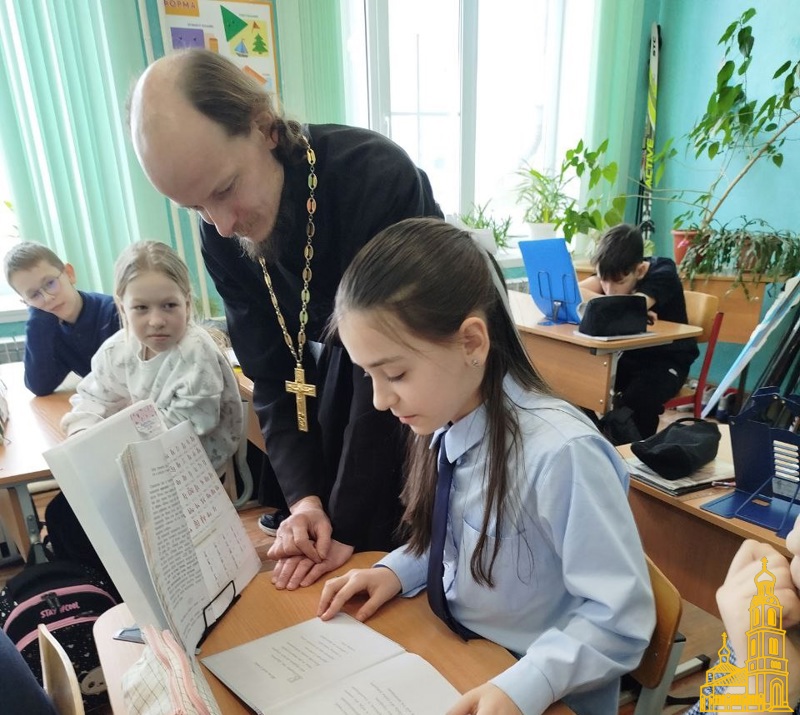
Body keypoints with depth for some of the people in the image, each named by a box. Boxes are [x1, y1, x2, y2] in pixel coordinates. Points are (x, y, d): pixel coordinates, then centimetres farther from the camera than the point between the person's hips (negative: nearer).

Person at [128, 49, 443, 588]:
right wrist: (304, 498, -18)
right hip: (345, 366, 4)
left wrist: (349, 527, -22)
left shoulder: (379, 177, -30)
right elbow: (272, 371, -7)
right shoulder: (223, 235, -13)